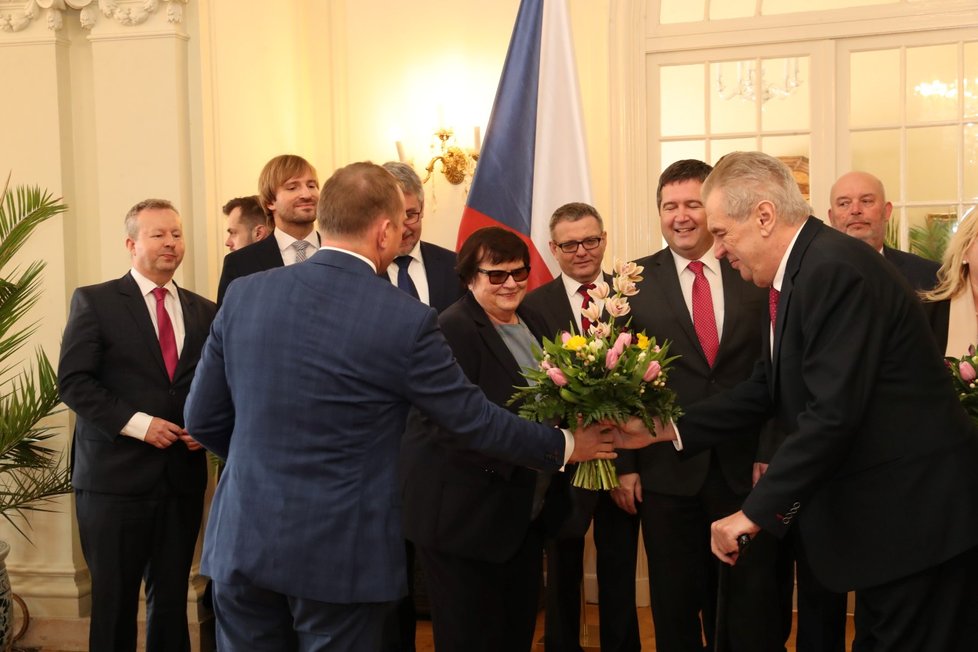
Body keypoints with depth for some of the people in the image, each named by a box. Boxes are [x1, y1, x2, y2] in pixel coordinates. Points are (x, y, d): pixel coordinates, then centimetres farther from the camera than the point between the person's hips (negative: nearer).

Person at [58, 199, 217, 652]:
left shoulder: (204, 312, 12)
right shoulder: (94, 301, -1)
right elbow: (73, 381, -8)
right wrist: (138, 424, -17)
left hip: (182, 477, 4)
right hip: (114, 477, -3)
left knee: (172, 599, 10)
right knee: (114, 601, 5)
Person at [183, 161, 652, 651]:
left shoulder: (244, 294, -2)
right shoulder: (407, 319, -13)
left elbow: (202, 418, 6)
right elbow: (474, 420, -4)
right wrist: (565, 446, 12)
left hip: (242, 540, 4)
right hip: (339, 554, -3)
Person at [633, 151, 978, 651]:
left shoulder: (835, 269, -22)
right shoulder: (801, 272, 8)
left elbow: (833, 413, -28)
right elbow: (766, 388, 15)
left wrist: (753, 513, -23)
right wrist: (668, 430, 13)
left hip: (917, 512, -10)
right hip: (882, 509, 10)